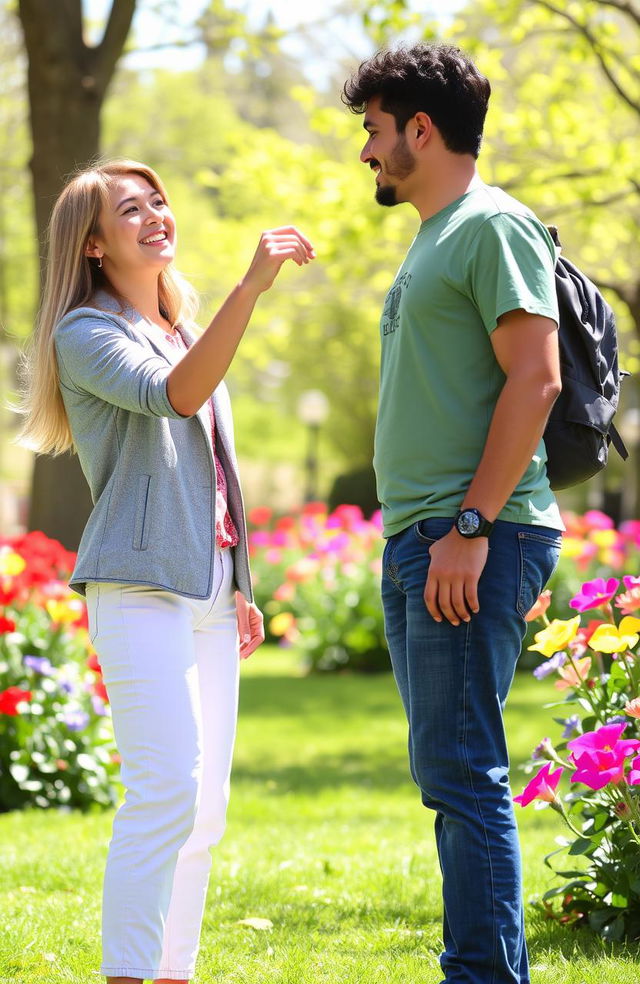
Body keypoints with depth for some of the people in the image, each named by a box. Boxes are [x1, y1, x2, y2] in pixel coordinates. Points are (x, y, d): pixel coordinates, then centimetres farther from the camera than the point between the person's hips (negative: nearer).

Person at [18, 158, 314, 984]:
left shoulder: (184, 330, 21)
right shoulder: (86, 334, -4)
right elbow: (175, 395, -22)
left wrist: (238, 588, 22)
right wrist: (251, 286, -30)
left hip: (208, 591, 8)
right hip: (139, 586, -8)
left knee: (203, 806, 6)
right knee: (166, 790, -19)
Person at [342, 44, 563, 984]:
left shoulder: (494, 226, -8)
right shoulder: (432, 237, 22)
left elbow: (535, 379, -17)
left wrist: (472, 526, -21)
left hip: (475, 541, -10)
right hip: (417, 543, 10)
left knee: (461, 769, -11)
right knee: (449, 772, 10)